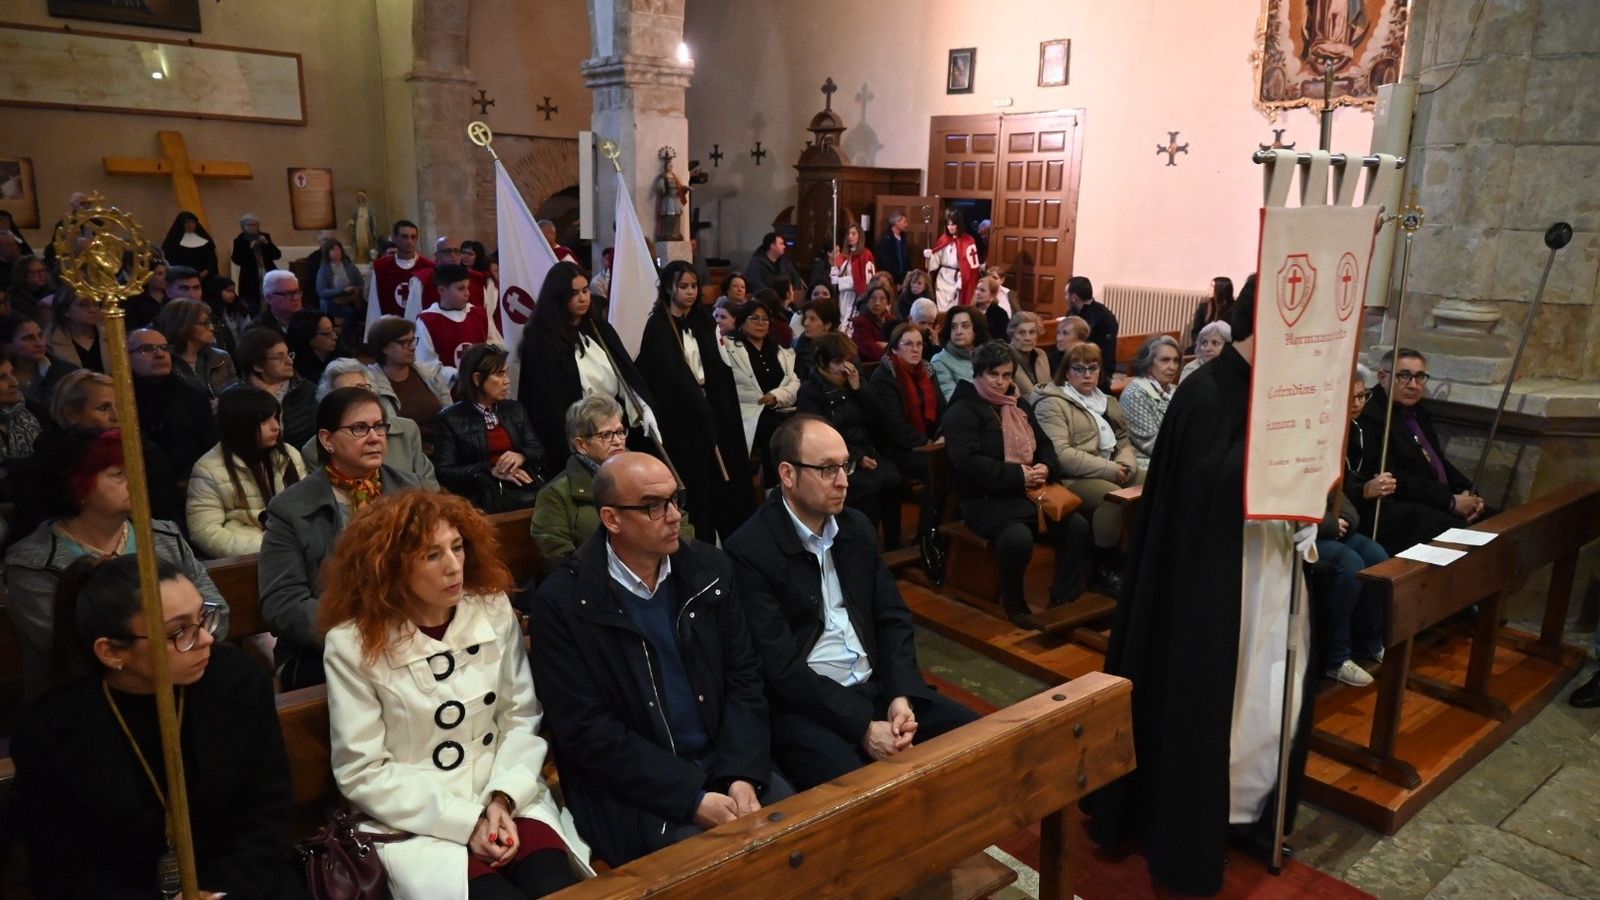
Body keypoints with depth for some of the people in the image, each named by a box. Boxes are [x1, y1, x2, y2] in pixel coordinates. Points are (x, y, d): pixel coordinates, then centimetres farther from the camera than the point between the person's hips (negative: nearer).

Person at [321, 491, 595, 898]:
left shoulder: (493, 609, -1)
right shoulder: (353, 643, -10)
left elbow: (523, 718, 3)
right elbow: (363, 773, -8)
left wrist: (503, 799, -12)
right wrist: (464, 821, -13)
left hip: (506, 798, 3)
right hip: (420, 822, -2)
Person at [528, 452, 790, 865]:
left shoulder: (711, 568, 1)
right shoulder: (563, 600, -12)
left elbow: (743, 678, 3)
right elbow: (586, 730, -13)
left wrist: (742, 775, -11)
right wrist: (691, 799, -18)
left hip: (722, 759, 4)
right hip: (629, 787, -4)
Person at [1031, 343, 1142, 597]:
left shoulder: (1107, 402, 22)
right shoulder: (1052, 404, -5)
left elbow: (1124, 442, 20)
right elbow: (1061, 454, -17)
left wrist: (1125, 465, -5)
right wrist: (1110, 469, -17)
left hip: (1112, 473, 8)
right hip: (1072, 479, -7)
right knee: (1114, 497, -32)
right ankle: (1102, 570, -17)